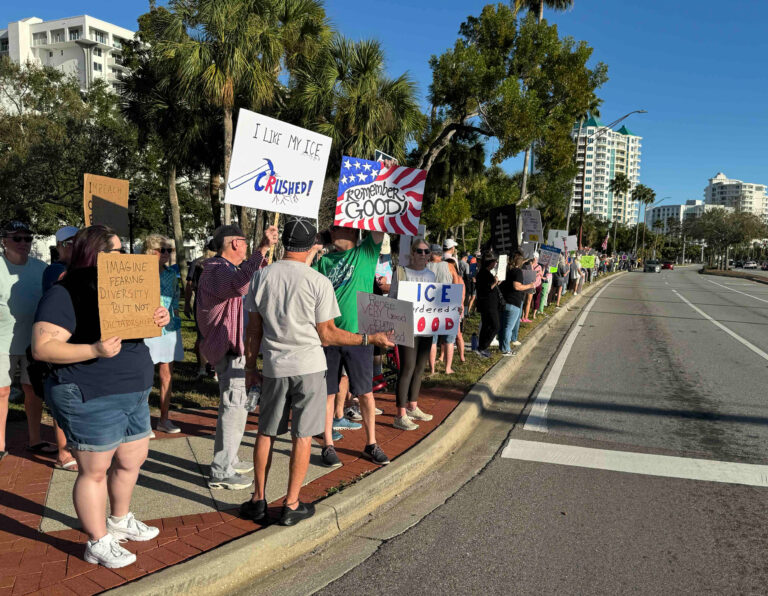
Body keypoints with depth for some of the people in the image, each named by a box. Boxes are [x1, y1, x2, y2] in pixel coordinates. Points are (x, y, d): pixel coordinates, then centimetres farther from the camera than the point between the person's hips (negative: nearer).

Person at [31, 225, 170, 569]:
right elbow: (42, 347, -21)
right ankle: (98, 543, 19)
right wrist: (94, 350, -33)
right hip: (91, 400, -8)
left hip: (133, 395, 9)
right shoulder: (64, 295, -14)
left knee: (132, 460, 18)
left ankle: (120, 520, 39)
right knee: (94, 470, 4)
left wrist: (158, 320, -1)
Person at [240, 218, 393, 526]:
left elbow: (253, 328, 4)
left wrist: (250, 366, 14)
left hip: (273, 367, 3)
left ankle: (258, 500, 24)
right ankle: (291, 505, 14)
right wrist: (370, 339, 1)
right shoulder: (318, 281, -10)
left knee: (266, 433, 15)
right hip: (308, 367, -3)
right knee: (302, 436, 7)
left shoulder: (261, 276, 0)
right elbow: (327, 335, -7)